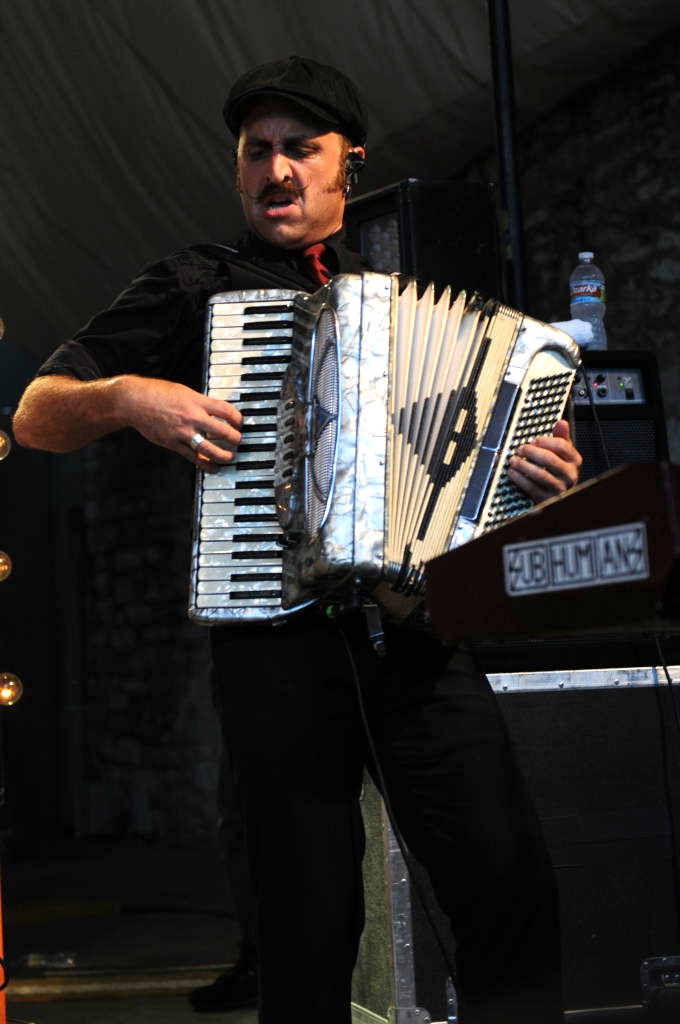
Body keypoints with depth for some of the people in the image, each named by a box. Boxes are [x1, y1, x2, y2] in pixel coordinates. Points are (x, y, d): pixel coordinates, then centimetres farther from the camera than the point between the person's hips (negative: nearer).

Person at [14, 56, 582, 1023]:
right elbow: (35, 417, 10)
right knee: (313, 917, -1)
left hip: (412, 622, 2)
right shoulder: (193, 286, 13)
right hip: (276, 626, -2)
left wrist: (544, 470, 2)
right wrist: (125, 396, -10)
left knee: (511, 886, -8)